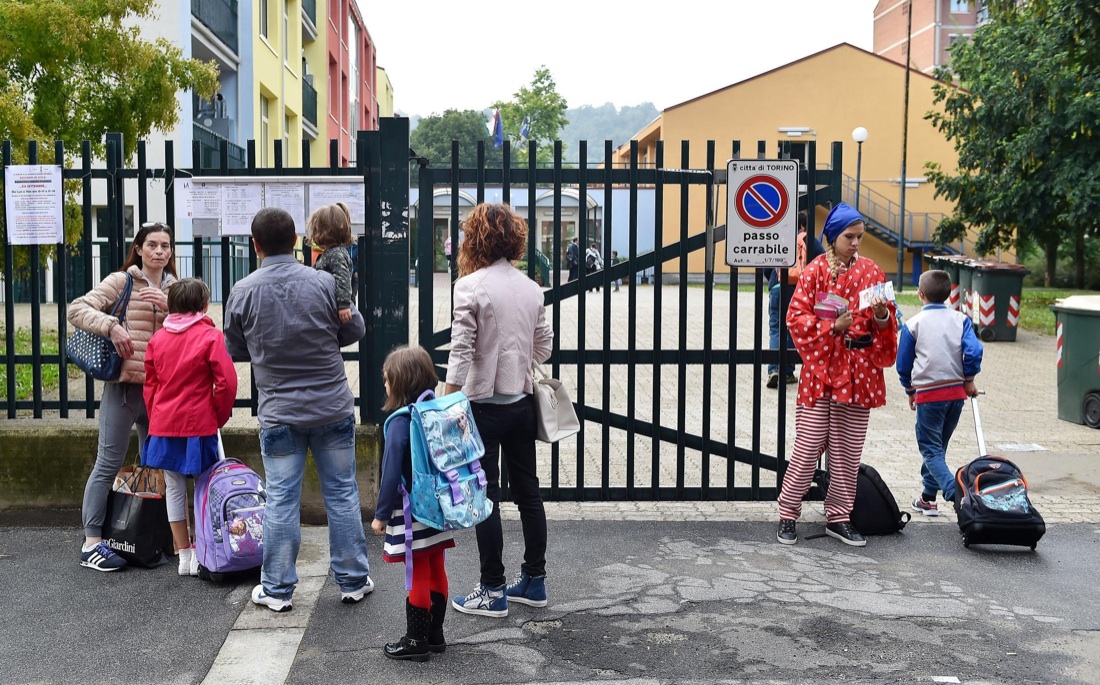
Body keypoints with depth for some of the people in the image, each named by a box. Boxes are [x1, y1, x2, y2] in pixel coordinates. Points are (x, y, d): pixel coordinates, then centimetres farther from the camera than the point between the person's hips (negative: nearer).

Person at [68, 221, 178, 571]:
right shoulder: (121, 282, -1)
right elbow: (76, 309, -8)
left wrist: (171, 305, -13)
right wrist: (111, 326, -21)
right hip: (124, 385, -6)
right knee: (109, 463, -4)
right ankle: (92, 543, 2)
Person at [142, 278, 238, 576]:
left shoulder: (157, 338, 7)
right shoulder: (211, 336, -9)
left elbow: (150, 384, 12)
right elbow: (226, 383, -13)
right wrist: (219, 417, 1)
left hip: (163, 425, 4)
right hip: (199, 425, -4)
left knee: (174, 489, 11)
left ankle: (184, 555, 17)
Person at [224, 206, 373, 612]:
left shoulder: (243, 292, -6)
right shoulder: (324, 282, -8)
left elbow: (235, 350, 6)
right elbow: (355, 330, 4)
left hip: (279, 414, 0)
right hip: (333, 408, 1)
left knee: (281, 500, 8)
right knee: (342, 493, 11)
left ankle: (278, 589, 17)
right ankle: (353, 581, 20)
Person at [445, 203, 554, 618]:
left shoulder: (470, 285, -12)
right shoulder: (531, 287, 5)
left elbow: (461, 350, -16)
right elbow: (544, 346, 10)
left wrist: (447, 401, -14)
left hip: (483, 403, -6)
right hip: (522, 401, 6)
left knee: (485, 497, 2)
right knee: (527, 491, 14)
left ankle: (493, 591, 8)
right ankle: (534, 581, 23)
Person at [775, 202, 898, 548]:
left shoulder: (871, 271, 8)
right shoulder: (815, 271, -1)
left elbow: (888, 323, 10)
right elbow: (796, 317, -7)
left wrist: (882, 317, -12)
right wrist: (833, 326, -19)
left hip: (858, 373, 3)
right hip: (820, 370, -3)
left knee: (848, 451, 9)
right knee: (808, 448, -3)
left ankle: (839, 517, 21)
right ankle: (788, 514, 11)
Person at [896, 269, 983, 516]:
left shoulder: (913, 324, -2)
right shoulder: (960, 319, 3)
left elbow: (903, 364, 3)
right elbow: (974, 351, -10)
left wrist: (910, 390, 18)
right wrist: (969, 380, 3)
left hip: (928, 394, -4)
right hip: (957, 392, 4)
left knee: (930, 449, 1)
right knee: (938, 445, 17)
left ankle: (954, 492, -21)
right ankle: (928, 498, 22)